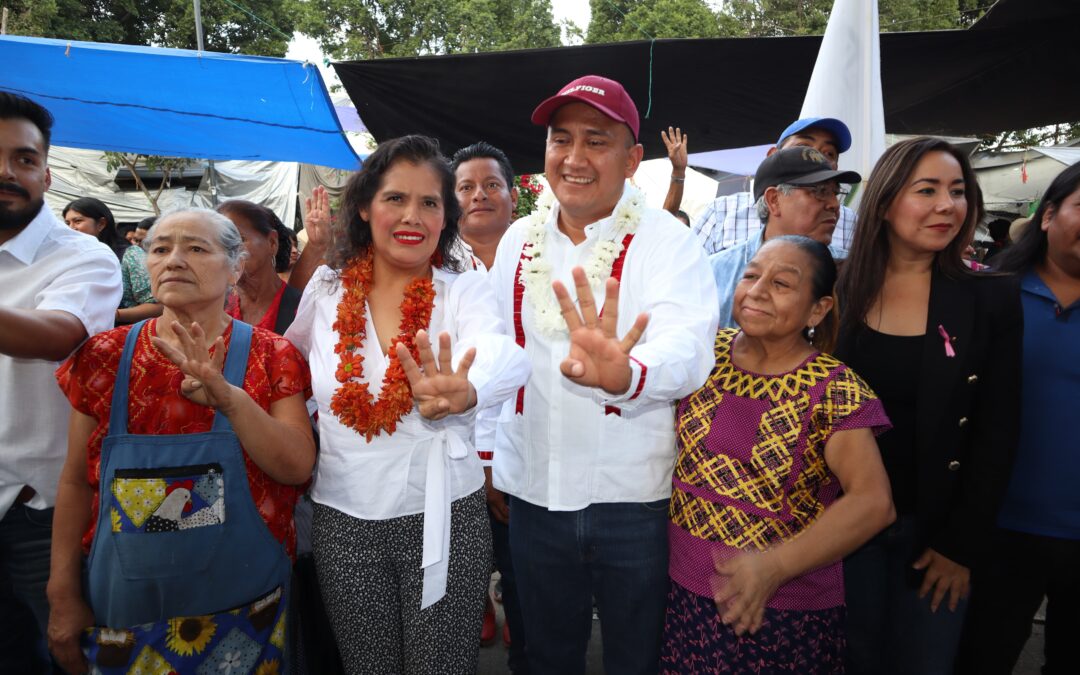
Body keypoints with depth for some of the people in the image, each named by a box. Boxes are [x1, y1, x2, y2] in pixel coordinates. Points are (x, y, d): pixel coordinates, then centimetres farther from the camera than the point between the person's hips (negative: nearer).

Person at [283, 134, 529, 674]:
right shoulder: (326, 291, -1)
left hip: (445, 518, -2)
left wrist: (464, 393, -53)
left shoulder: (465, 290, -9)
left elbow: (502, 354, -33)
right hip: (344, 523, 2)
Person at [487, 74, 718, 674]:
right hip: (533, 494, 4)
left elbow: (687, 347, -27)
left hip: (637, 497, -3)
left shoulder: (667, 241, -10)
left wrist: (626, 375, -49)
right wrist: (491, 459, 13)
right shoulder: (519, 239, 3)